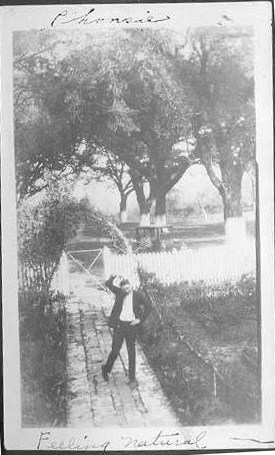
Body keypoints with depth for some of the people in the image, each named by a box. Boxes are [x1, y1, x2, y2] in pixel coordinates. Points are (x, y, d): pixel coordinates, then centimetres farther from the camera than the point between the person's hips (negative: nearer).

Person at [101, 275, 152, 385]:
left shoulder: (138, 295, -2)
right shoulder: (119, 293, 2)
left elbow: (148, 307, 0)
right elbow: (108, 284, -1)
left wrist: (140, 319, -6)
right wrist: (113, 277, -17)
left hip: (131, 325, 0)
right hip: (119, 324, 1)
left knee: (131, 352, 6)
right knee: (115, 350, 6)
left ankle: (132, 378, 16)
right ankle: (106, 369, 31)